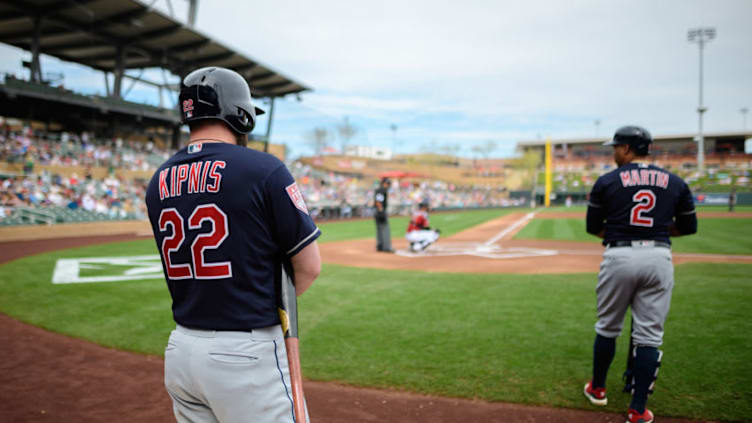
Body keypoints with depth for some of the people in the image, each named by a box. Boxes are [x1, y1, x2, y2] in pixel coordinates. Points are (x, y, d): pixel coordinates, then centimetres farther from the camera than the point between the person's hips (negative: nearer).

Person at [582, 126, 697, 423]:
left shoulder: (607, 181, 0)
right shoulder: (675, 182, 8)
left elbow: (593, 227, 5)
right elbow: (689, 227, 15)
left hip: (619, 257, -1)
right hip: (659, 257, 2)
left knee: (607, 328, 14)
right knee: (649, 335, 6)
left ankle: (597, 389, 31)